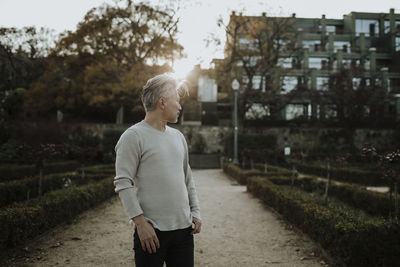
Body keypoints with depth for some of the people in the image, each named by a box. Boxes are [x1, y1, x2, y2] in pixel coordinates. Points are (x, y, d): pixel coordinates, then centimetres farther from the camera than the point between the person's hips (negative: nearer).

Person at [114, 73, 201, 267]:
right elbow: (123, 184, -13)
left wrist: (195, 212, 11)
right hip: (151, 230, -6)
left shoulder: (178, 136, 14)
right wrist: (140, 222, -17)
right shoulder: (134, 136, -8)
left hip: (183, 229, 6)